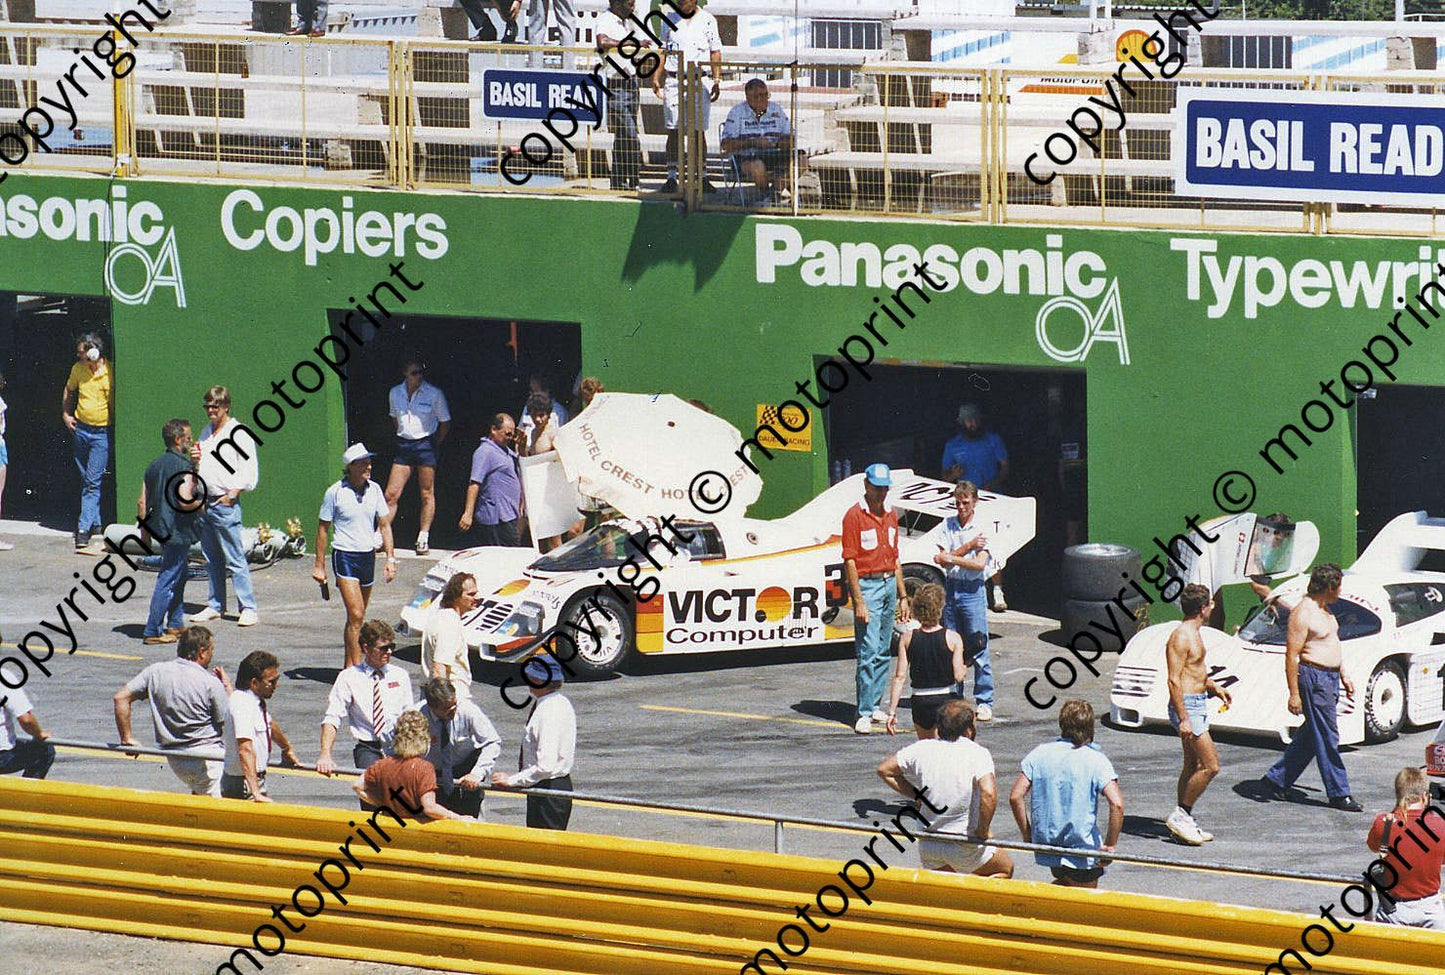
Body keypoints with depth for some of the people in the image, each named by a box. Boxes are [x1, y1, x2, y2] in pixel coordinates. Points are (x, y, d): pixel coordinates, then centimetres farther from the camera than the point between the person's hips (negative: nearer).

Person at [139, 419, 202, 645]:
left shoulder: (154, 465, 10)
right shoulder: (184, 467, -15)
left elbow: (142, 502, 11)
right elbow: (185, 501, -24)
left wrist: (145, 531, 18)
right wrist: (200, 505, -4)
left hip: (161, 530, 8)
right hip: (178, 531, -8)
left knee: (179, 576, 22)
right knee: (168, 580, -5)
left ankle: (175, 624, 27)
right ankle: (153, 631, -5)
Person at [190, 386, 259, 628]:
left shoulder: (239, 433, -6)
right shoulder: (207, 433, 18)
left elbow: (249, 472, -10)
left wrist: (233, 493, -17)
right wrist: (195, 460, 7)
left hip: (226, 502, -8)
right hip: (205, 502, 8)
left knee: (235, 559, -8)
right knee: (212, 560, 11)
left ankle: (248, 608, -7)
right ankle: (215, 606, 17)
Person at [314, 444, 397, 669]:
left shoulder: (374, 490, 5)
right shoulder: (335, 492, -8)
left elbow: (385, 525, 11)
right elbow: (322, 528, 0)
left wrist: (390, 559, 2)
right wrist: (319, 565, -1)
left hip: (368, 556, 5)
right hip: (344, 556, -5)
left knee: (358, 617, 10)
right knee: (356, 616, -14)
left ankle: (350, 667, 18)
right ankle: (356, 667, -15)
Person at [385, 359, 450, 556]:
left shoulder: (434, 394, -5)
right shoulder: (395, 393, 5)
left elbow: (445, 423, 3)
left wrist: (434, 444, 1)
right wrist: (403, 435, 14)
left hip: (425, 444, -3)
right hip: (403, 446, 3)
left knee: (427, 494, 2)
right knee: (391, 494, -2)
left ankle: (423, 539, 10)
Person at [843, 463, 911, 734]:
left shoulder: (891, 515, 13)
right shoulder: (855, 516, -9)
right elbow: (850, 561, -12)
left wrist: (902, 596, 17)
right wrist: (859, 602, -17)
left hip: (889, 584, 7)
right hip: (867, 586, -7)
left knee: (883, 651, 10)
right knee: (868, 652, -11)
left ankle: (875, 705, 18)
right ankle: (864, 714, -11)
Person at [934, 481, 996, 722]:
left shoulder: (982, 529, -5)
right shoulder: (948, 524, 7)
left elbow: (980, 564, -15)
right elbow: (943, 558, -2)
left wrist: (950, 558, -12)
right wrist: (968, 546, -11)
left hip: (973, 591, -4)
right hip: (951, 588, 4)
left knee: (978, 647, -5)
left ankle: (984, 702, -2)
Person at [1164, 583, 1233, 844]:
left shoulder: (1194, 634, 14)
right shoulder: (1181, 637, -18)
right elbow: (1174, 680, -22)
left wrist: (1214, 687, 17)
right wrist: (1184, 719, -25)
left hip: (1198, 703, 10)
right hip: (1187, 705, -10)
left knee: (1193, 766, 13)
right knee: (1211, 765, -11)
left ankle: (1183, 822, 18)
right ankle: (1180, 816, -6)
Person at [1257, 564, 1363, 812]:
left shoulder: (1324, 610, 14)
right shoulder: (1302, 614, -17)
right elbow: (1291, 655, -18)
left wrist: (1344, 676, 24)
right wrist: (1294, 694, -20)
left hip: (1330, 678, 10)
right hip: (1313, 678, -10)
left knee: (1309, 736, 14)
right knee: (1327, 738, -5)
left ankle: (1275, 780, 24)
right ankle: (1339, 794, -1)